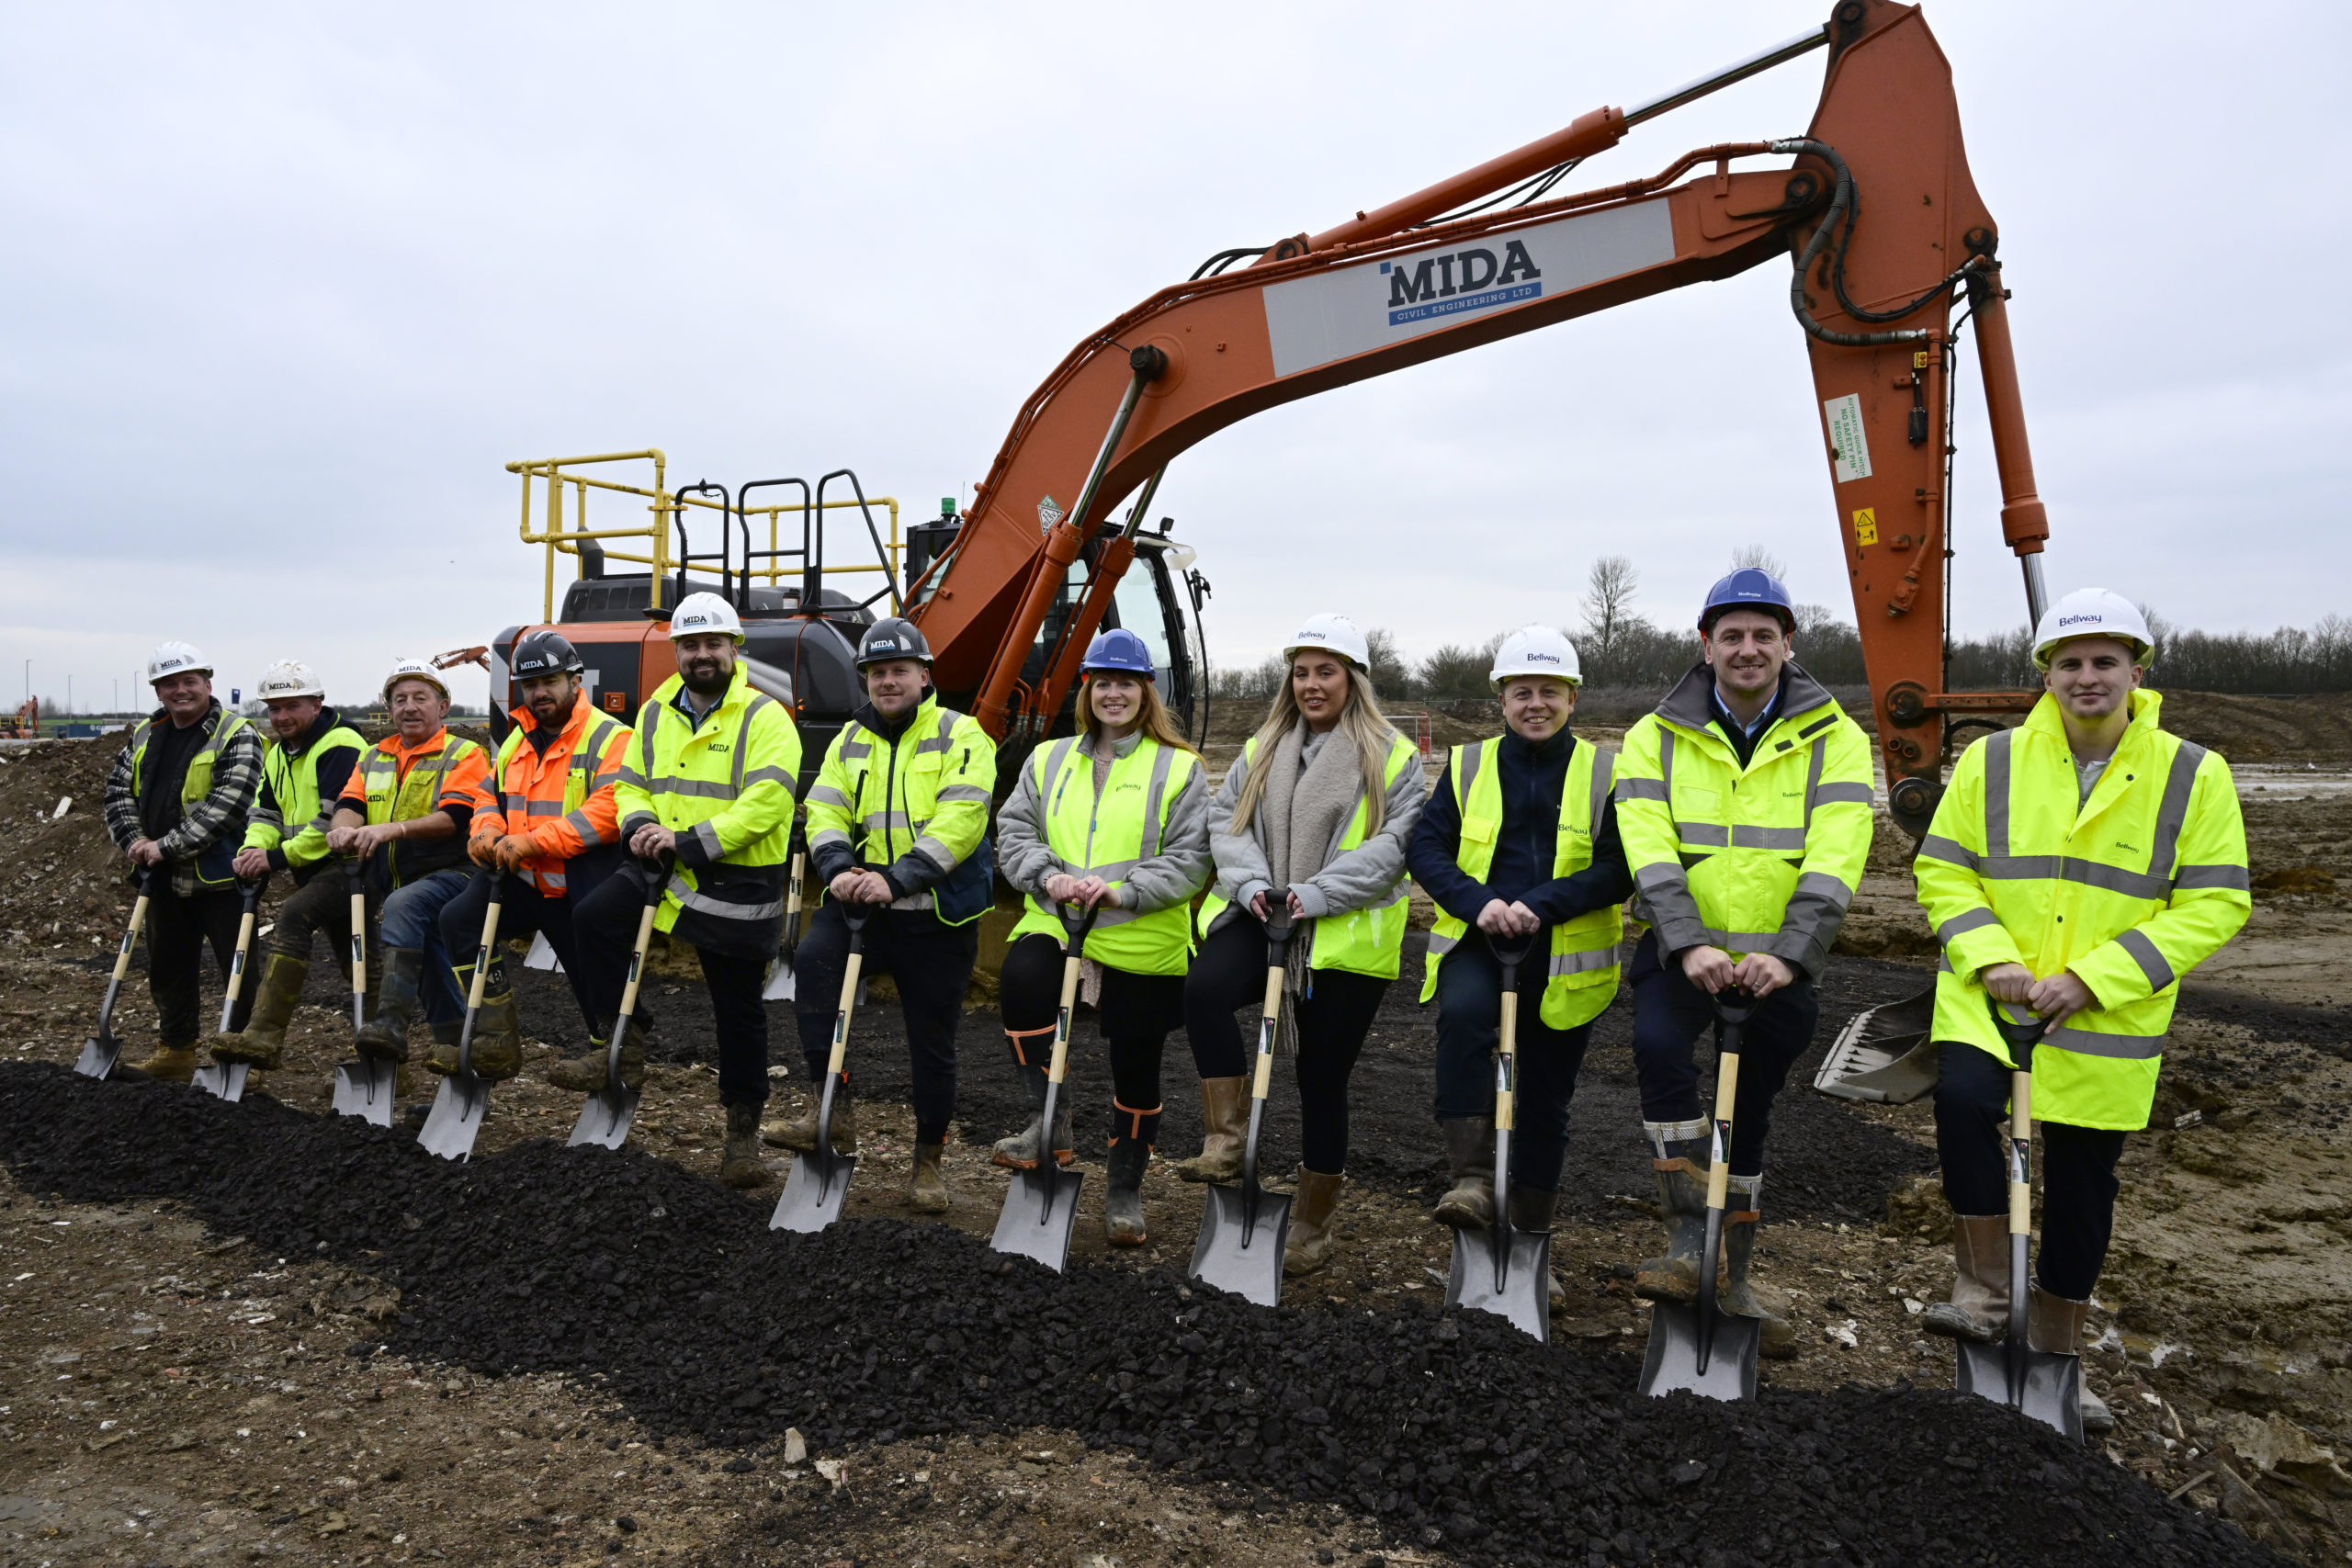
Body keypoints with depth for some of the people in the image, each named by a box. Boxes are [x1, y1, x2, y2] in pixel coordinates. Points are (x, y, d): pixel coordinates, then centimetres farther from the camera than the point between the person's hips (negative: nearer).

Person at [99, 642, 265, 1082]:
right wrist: (135, 841, -7)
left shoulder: (236, 736, -10)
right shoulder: (145, 736, 13)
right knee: (167, 968, 17)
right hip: (163, 879, 7)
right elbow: (118, 790, 10)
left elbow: (226, 805, -19)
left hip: (218, 876, -7)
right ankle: (175, 1051, 31)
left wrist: (167, 846, -21)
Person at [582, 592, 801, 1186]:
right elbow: (630, 784, 15)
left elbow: (765, 803, -21)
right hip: (666, 871, 5)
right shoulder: (656, 714, 9)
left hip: (738, 887, -5)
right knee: (593, 916, -14)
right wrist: (639, 825, -8)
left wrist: (688, 841, -26)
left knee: (739, 1010, 5)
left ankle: (744, 1126, 21)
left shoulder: (765, 718, -11)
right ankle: (621, 1046, 2)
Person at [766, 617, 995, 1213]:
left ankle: (928, 1163, 24)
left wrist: (897, 878, -27)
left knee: (932, 1044, 6)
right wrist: (839, 868, -17)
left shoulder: (960, 734, -3)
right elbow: (825, 811, 4)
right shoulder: (850, 741, 14)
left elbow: (959, 820, -16)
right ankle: (833, 1111, -17)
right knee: (812, 960, -27)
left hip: (938, 915, -3)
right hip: (865, 902, 3)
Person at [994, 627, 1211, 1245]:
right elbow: (1014, 829, 7)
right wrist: (1047, 876, -13)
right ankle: (1050, 1124, -18)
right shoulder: (1050, 760, 12)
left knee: (1136, 1070, 7)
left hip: (1144, 944, -1)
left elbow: (1191, 860, -4)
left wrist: (1123, 892, -18)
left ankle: (1125, 1191, 28)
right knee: (1022, 976, -32)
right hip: (1055, 923, 2)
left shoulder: (1178, 768, 2)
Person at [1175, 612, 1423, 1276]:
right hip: (1261, 920, 3)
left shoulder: (1394, 757, 1)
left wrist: (1316, 894, -20)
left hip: (1346, 939, -3)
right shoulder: (1263, 747, 14)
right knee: (1203, 988, -29)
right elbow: (1226, 816, 8)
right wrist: (1250, 882, -11)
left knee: (1322, 1080, 5)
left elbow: (1394, 844, -9)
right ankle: (1226, 1142, -17)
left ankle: (1311, 1228, 22)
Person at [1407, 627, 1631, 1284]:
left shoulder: (1603, 771, 2)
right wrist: (1479, 902, -19)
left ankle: (1530, 1231, 29)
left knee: (1545, 1101, 10)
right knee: (1462, 1016, -34)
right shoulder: (1469, 766, 6)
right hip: (1477, 944, 0)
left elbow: (1620, 870, -7)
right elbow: (1427, 848, -1)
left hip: (1565, 959, 1)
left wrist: (1538, 905, -21)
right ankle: (1474, 1179, -24)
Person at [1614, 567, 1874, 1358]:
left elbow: (1833, 862, -12)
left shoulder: (1834, 740, 0)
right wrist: (1688, 944, -25)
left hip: (1777, 961, 1)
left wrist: (1787, 956, -24)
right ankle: (1687, 1242, -17)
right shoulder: (1656, 738, 0)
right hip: (1682, 950, -1)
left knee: (1748, 1117, 11)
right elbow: (1651, 852, -11)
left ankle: (1737, 1280, 29)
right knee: (1659, 1048, -30)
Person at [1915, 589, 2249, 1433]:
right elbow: (1942, 870, 1)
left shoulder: (2194, 775, -4)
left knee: (2082, 1183, 11)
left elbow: (2212, 905, -7)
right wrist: (1991, 958, -15)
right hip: (1990, 995, 0)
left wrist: (2092, 979, -18)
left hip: (2108, 1020, 1)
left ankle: (2054, 1351, 32)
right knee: (1963, 1098, -28)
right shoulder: (1992, 761, -2)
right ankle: (1984, 1288, -7)